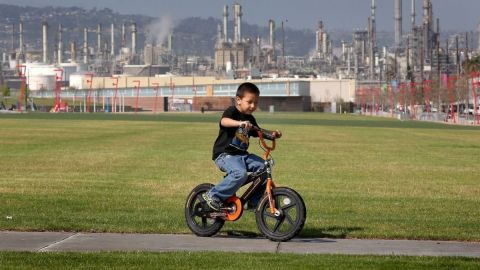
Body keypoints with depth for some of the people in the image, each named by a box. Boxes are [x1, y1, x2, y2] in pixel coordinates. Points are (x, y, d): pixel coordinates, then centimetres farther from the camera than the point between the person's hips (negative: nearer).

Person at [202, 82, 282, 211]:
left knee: (263, 167, -7)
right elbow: (224, 121, -32)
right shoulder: (232, 112, -10)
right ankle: (213, 195, -20)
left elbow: (258, 132, 24)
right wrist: (240, 123, -51)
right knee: (240, 173, -32)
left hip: (242, 154, 8)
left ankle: (254, 201, 4)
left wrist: (272, 134, 4)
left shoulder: (250, 119, 13)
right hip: (224, 154, -8)